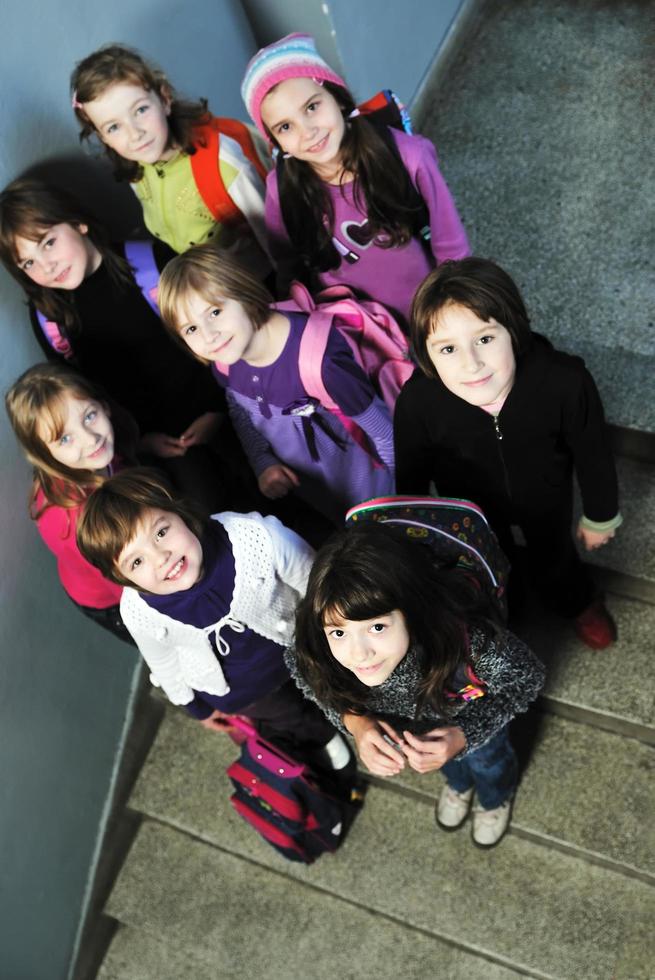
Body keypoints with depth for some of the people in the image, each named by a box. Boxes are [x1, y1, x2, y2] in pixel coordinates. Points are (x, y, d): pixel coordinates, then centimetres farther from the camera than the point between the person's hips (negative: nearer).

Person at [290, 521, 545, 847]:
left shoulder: (468, 640, -49)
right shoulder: (316, 655, -41)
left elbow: (526, 679, -27)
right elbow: (304, 673, -15)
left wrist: (465, 735, -38)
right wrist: (354, 720, -31)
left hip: (473, 713, -2)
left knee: (486, 760, 33)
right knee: (448, 762, 36)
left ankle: (495, 799, 70)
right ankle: (459, 784, 72)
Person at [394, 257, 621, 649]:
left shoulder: (565, 382, -40)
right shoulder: (417, 402, -38)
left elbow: (593, 453, -19)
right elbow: (411, 477, -17)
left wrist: (600, 517, -2)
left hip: (546, 498, 1)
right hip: (473, 508, 0)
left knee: (554, 554, 32)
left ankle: (579, 602, 67)